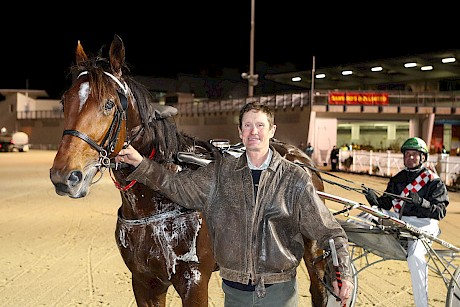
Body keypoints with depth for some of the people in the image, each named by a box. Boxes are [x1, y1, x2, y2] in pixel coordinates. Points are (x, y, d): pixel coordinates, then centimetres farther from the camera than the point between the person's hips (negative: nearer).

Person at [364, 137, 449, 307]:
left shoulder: (433, 181, 2)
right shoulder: (397, 179, 17)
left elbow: (440, 211, -7)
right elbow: (385, 204, 14)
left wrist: (421, 202, -25)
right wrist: (374, 200, -8)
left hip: (423, 224, -6)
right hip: (399, 220, 6)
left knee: (415, 256, -29)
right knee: (374, 212, -18)